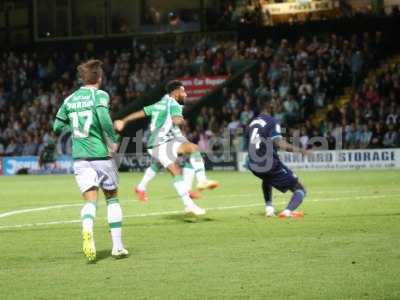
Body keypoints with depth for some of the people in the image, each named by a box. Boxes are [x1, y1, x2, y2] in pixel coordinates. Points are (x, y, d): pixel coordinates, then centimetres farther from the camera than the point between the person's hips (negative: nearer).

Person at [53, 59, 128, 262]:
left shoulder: (70, 100, 9)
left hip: (80, 157, 3)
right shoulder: (99, 95, -5)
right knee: (112, 198, 14)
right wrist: (113, 140, -12)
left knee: (90, 201, -3)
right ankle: (117, 246, 14)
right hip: (101, 155, -3)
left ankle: (87, 230, -37)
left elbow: (57, 127, 15)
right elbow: (103, 116, -24)